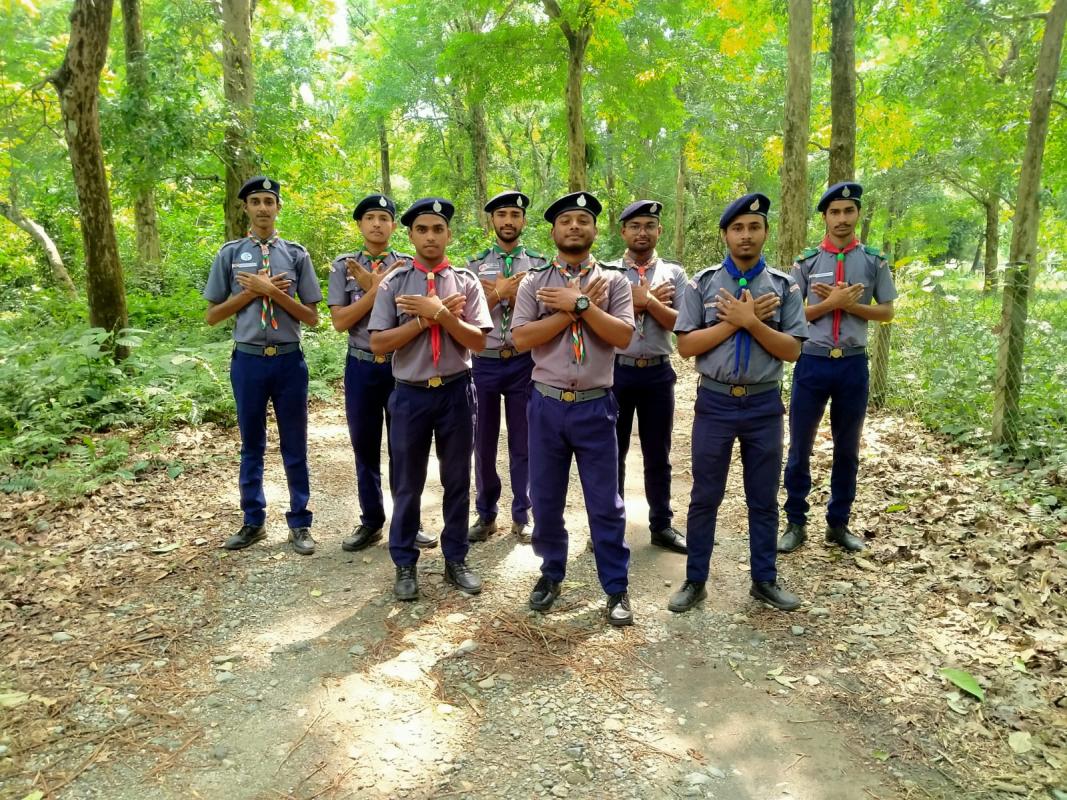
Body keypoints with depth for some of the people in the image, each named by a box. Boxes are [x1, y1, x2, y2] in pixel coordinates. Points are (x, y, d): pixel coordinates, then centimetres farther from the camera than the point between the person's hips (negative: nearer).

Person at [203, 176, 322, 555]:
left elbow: (312, 316, 0)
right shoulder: (229, 254, 3)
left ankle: (299, 524, 21)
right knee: (251, 446, 13)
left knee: (294, 447, 8)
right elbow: (212, 315, 3)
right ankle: (253, 522, 28)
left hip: (289, 360, -1)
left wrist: (273, 292, -12)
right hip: (248, 360, 1)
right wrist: (252, 292, -9)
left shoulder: (296, 254, 2)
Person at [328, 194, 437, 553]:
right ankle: (371, 522, 26)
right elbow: (339, 320, -7)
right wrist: (378, 288, -14)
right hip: (362, 366, 1)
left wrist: (372, 286, -16)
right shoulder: (343, 265, 2)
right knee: (365, 448, 11)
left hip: (402, 365, -1)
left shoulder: (408, 266, 1)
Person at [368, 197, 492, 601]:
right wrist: (427, 318, -14)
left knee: (457, 481, 11)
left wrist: (440, 314, -18)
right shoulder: (393, 283, 0)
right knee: (408, 484, 10)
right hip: (411, 394, 0)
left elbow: (478, 341, -6)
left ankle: (455, 559, 27)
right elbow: (378, 343, -8)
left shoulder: (466, 282, 2)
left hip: (456, 392, 1)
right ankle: (405, 564, 25)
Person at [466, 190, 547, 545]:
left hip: (524, 362, 0)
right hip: (484, 362, 1)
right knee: (483, 443, 10)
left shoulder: (538, 264, 4)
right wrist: (503, 291, -13)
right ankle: (486, 514, 26)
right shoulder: (476, 265, 5)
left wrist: (500, 290, -11)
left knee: (523, 443, 8)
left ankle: (521, 517, 23)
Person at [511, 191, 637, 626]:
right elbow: (521, 338, -10)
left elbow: (623, 335, -11)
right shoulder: (534, 282, 3)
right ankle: (551, 573, 33)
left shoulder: (614, 280, 3)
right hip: (547, 405, 1)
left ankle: (616, 587, 20)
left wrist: (580, 304, -16)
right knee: (545, 499, 13)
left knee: (605, 503, 6)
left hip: (595, 407, -1)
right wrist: (576, 307, -13)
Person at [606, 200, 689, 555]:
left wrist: (645, 299, -15)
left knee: (657, 454, 11)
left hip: (658, 372, 1)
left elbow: (678, 323, -6)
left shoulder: (674, 273, 5)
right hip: (615, 370, -1)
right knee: (613, 451, 10)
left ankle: (662, 525, 25)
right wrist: (651, 299, -11)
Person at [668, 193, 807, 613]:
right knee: (704, 497, 8)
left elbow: (792, 350, -4)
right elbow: (685, 345, -7)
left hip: (764, 405, 1)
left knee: (763, 499, 12)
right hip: (715, 403, -1)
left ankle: (765, 580, 28)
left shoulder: (784, 286, 2)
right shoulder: (702, 283, -1)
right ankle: (695, 581, 21)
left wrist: (751, 322, -17)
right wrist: (736, 321, -15)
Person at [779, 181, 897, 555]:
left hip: (853, 365, 1)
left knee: (847, 449, 11)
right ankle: (796, 523, 19)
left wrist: (846, 304, -11)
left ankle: (838, 523, 26)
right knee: (800, 448, 5)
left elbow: (886, 312, 4)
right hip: (812, 363, -1)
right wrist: (832, 302, -14)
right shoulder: (806, 262, 1)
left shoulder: (874, 261, 4)